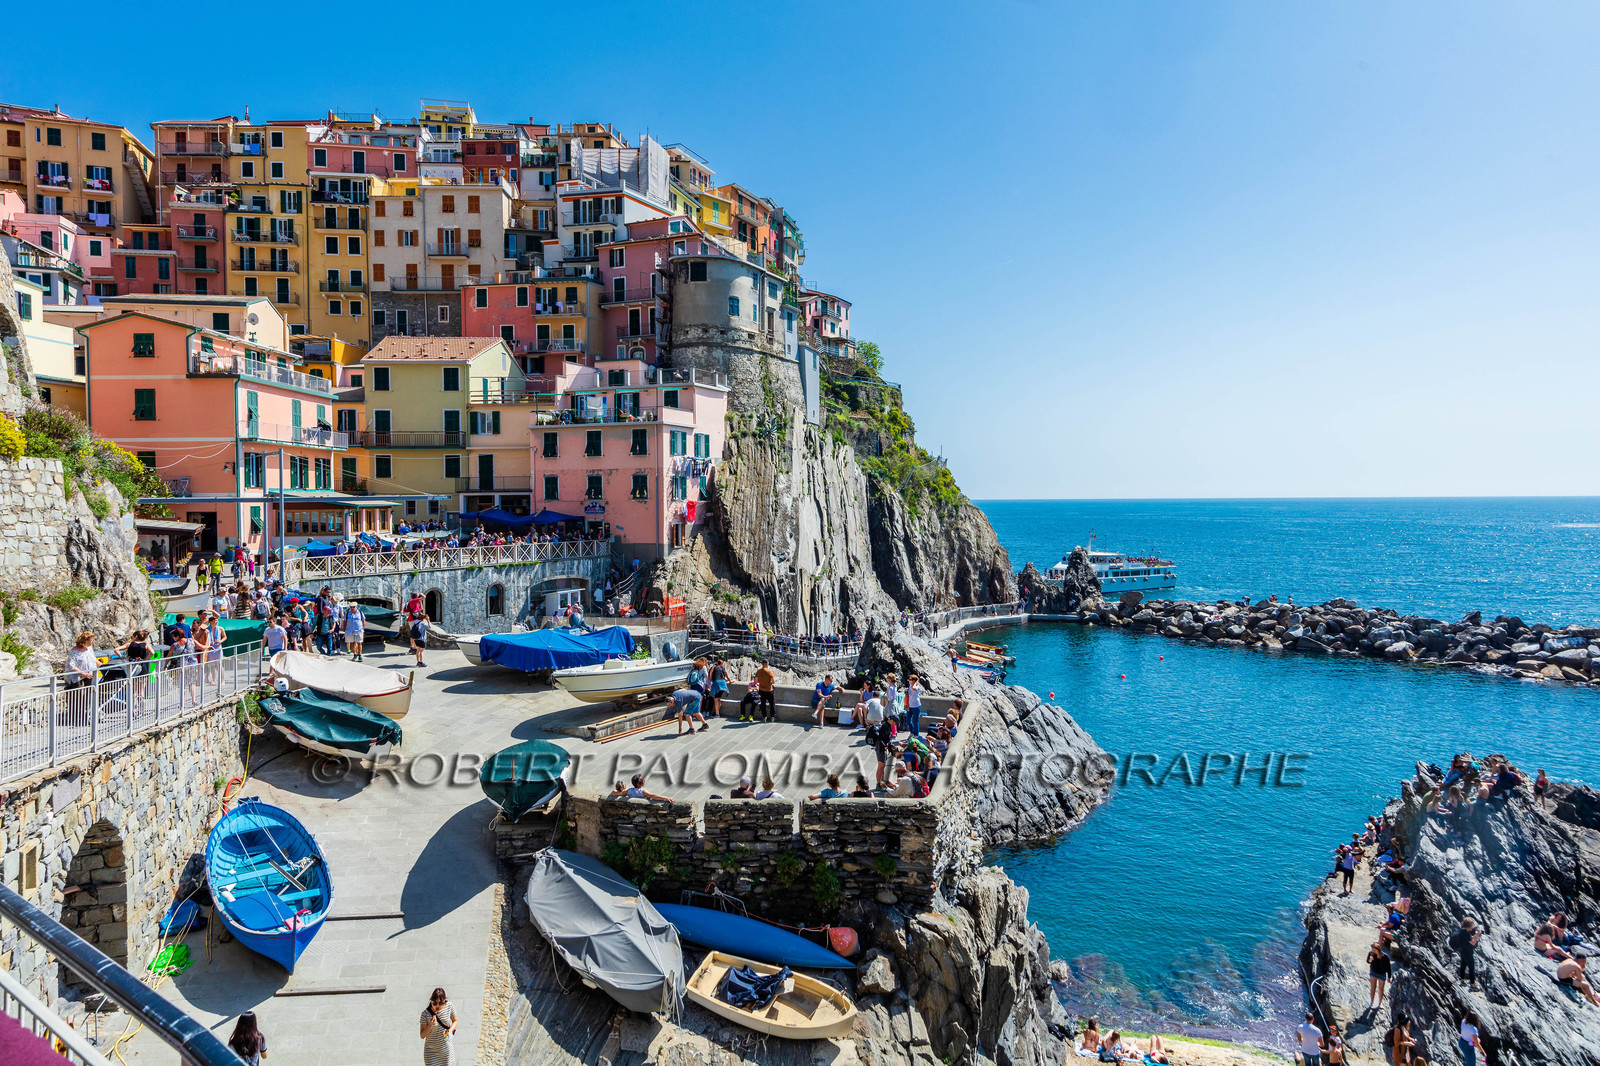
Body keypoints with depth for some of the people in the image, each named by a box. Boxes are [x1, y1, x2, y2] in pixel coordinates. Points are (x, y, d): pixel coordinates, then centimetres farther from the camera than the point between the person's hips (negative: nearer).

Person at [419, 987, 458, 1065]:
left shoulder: (449, 1007, -17)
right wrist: (430, 1026, -34)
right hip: (431, 1050, -2)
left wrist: (450, 1030, -18)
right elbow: (422, 1036, -16)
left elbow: (455, 1021, 1)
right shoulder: (425, 1013, -24)